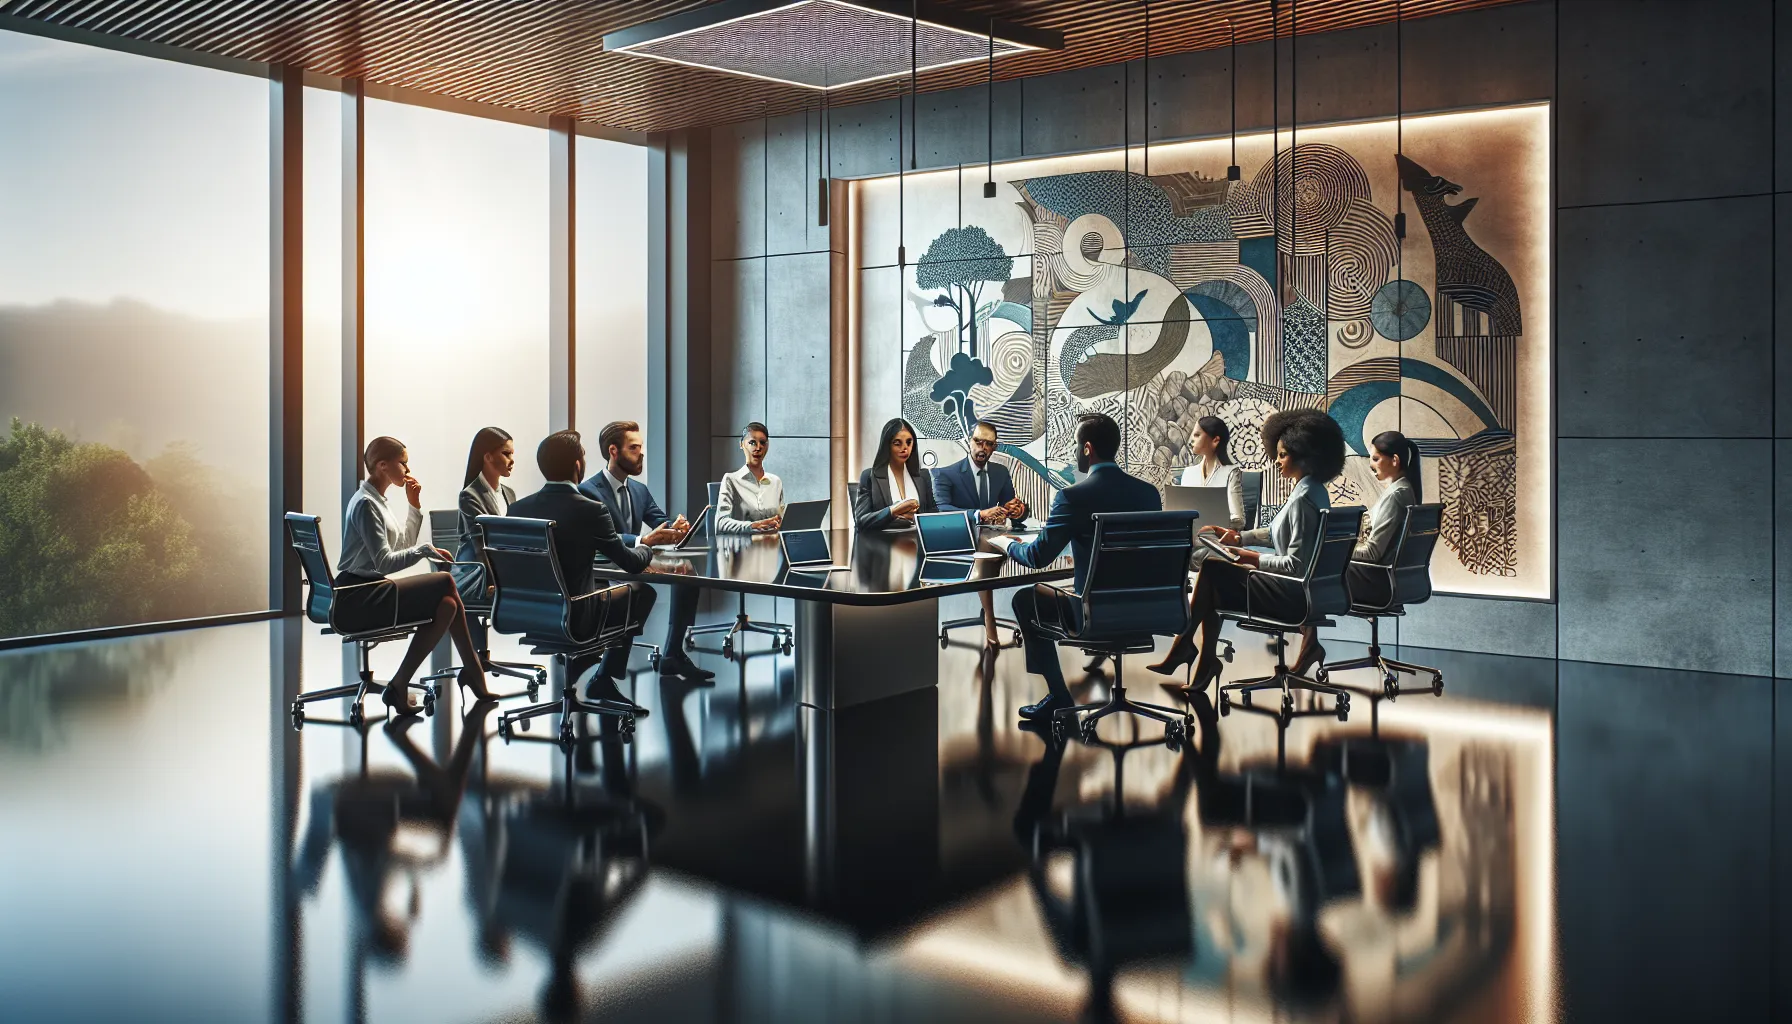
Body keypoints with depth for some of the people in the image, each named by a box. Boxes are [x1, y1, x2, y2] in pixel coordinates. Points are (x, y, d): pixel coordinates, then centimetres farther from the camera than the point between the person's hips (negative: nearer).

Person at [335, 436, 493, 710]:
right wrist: (426, 549, -18)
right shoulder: (365, 504, -15)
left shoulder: (376, 500, 15)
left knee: (447, 604, -5)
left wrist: (414, 505, 13)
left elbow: (403, 546, 21)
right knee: (446, 583, -15)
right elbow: (384, 562, -22)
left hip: (368, 593, 10)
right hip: (357, 600, -10)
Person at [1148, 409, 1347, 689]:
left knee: (1210, 573, -5)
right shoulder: (1313, 491, 10)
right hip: (1302, 589, 10)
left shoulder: (1303, 499, -20)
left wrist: (1253, 558, -15)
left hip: (1292, 594, -10)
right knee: (1212, 570, 11)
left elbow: (1295, 564, -23)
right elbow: (1279, 533, 20)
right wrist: (1239, 537, 13)